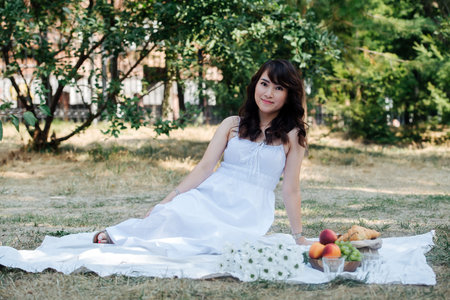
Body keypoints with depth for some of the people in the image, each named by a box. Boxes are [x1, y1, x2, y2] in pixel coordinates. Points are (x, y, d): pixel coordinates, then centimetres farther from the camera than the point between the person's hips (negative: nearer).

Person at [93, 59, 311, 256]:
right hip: (210, 197, 2)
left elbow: (290, 190, 5)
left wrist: (298, 237, 5)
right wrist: (165, 202, -7)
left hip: (248, 215, -1)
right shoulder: (232, 125, 9)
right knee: (176, 212, -34)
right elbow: (205, 167, 2)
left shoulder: (293, 136, 4)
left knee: (217, 239, -34)